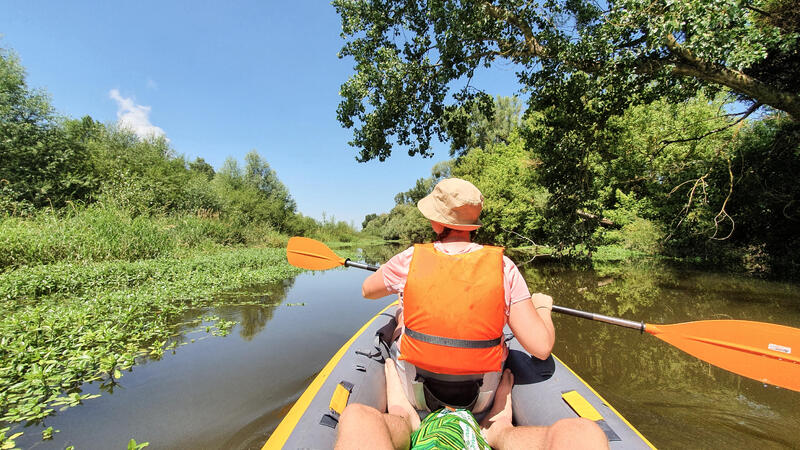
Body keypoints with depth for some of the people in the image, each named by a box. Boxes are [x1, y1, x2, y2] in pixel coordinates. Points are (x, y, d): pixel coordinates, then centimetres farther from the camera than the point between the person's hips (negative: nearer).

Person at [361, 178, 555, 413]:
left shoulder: (410, 260, -16)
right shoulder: (502, 266, -16)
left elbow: (367, 290, 4)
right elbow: (541, 348, -15)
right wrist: (542, 307, 6)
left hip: (417, 396, 0)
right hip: (480, 401, 1)